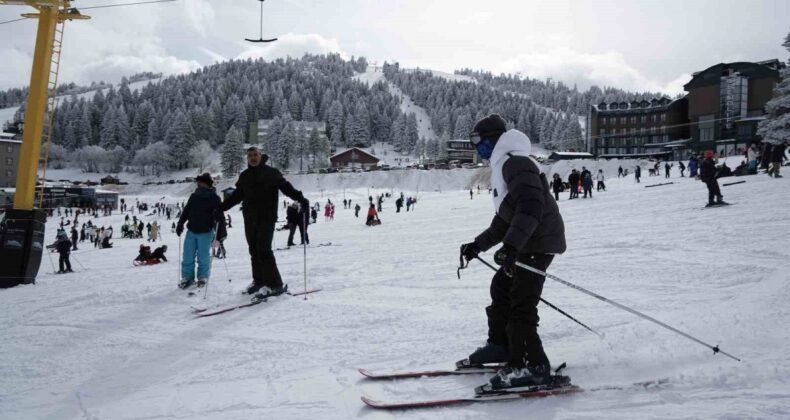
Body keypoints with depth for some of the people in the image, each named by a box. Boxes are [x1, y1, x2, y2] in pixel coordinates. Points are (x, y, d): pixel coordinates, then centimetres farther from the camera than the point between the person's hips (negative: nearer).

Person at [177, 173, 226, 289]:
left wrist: (221, 232, -14)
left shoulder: (214, 198, -7)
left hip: (205, 232, -4)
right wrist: (180, 225, 12)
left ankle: (203, 277, 19)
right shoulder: (194, 196, 7)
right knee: (188, 256, 6)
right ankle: (187, 277, 18)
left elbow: (220, 216, -8)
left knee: (203, 257, 3)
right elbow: (186, 212, 15)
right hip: (191, 231, 5)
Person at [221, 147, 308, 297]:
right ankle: (258, 280, 21)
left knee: (263, 250, -11)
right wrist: (221, 207, 19)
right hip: (249, 218, 6)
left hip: (266, 217, -5)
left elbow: (285, 186, -10)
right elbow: (237, 195, 21)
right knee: (254, 250, 8)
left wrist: (300, 198, -24)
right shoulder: (244, 176, 13)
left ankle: (275, 284, -6)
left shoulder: (271, 172, -2)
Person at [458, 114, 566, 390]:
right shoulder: (503, 166, 21)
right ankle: (500, 345, 32)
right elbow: (504, 220, 24)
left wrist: (510, 245, -35)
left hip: (539, 241, -11)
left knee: (520, 304, -13)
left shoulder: (515, 163, -14)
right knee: (501, 287, 19)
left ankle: (533, 366, -7)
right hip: (526, 242, 11)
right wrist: (479, 244, 19)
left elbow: (531, 207, -28)